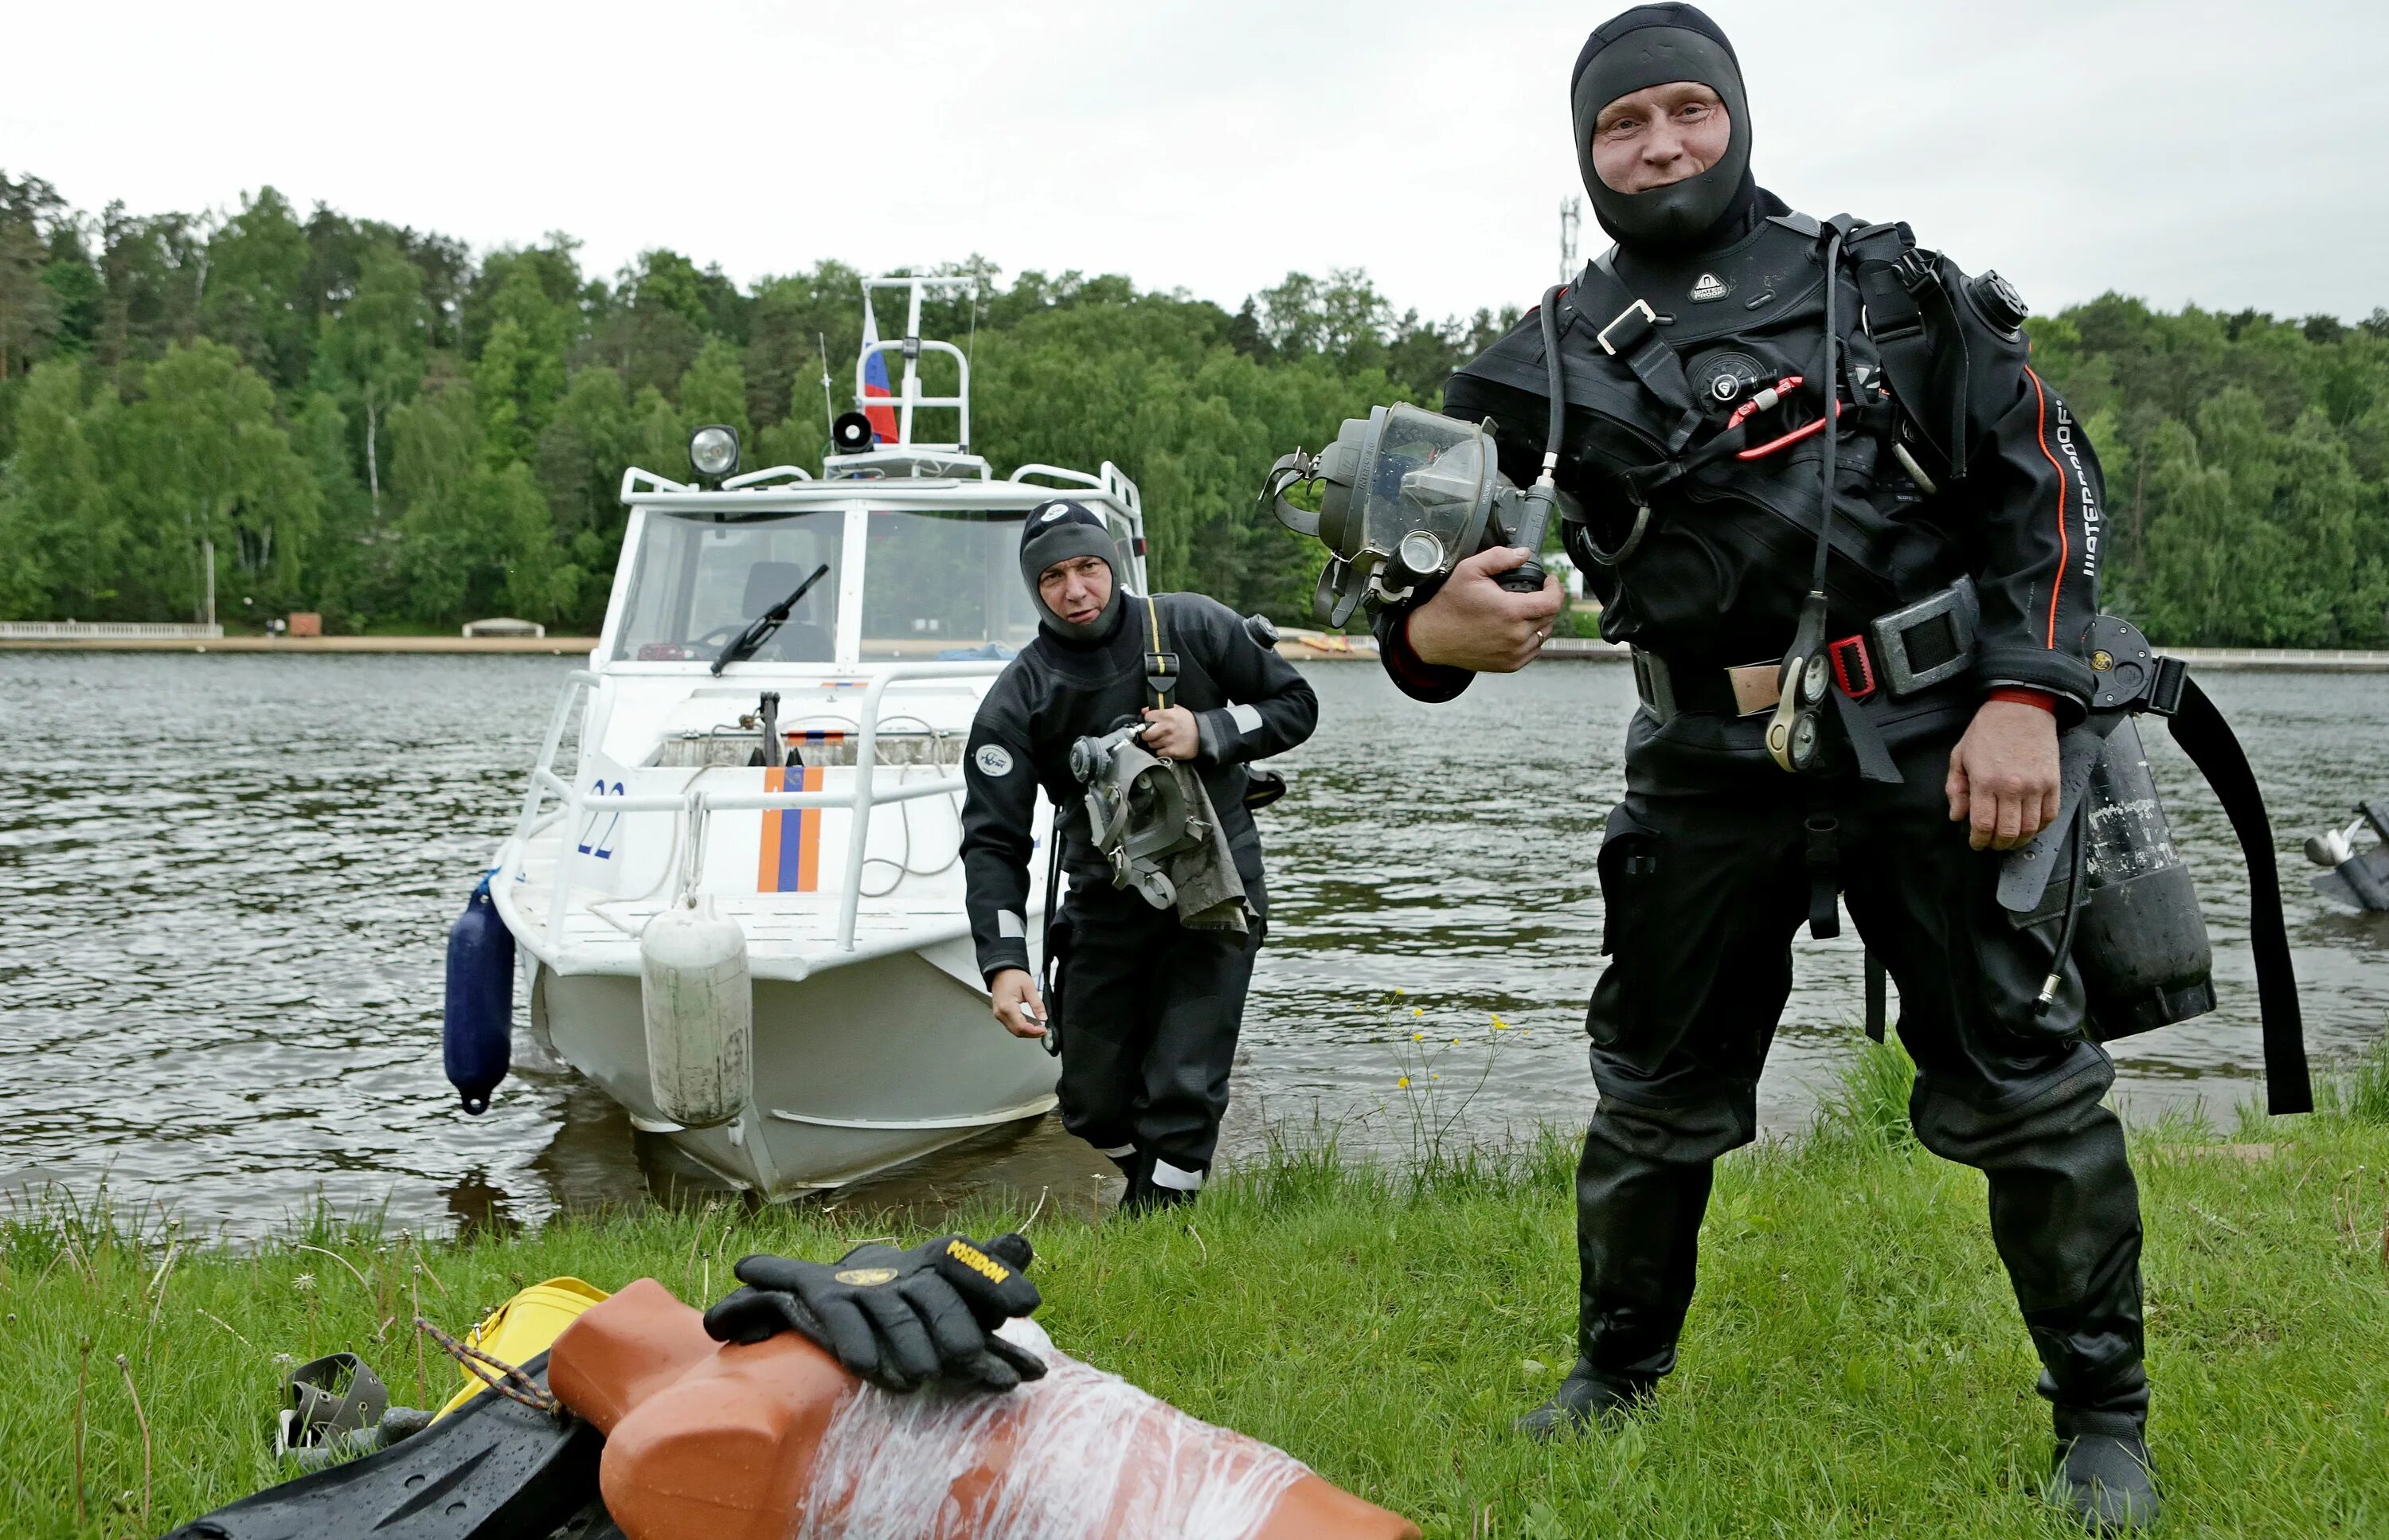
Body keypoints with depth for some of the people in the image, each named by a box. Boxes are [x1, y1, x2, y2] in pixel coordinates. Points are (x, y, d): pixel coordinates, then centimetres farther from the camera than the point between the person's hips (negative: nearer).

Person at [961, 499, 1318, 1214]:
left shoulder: (1195, 628, -6)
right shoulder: (1017, 698, -7)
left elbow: (1296, 704, 3)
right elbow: (993, 842, -10)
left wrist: (1207, 734, -16)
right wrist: (1004, 964, -24)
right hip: (1105, 902, 2)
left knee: (1183, 1092, -11)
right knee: (1093, 1103, 7)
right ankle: (1149, 1183, 37)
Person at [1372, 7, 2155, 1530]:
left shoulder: (1887, 287, 4)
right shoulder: (1556, 363, 5)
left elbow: (2043, 479, 4)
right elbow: (1429, 575, 5)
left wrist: (2026, 693, -8)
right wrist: (1432, 630, -20)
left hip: (1931, 750, -1)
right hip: (1712, 777, 2)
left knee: (2027, 1087, 3)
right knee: (1657, 1094, 12)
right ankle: (1618, 1371, 34)